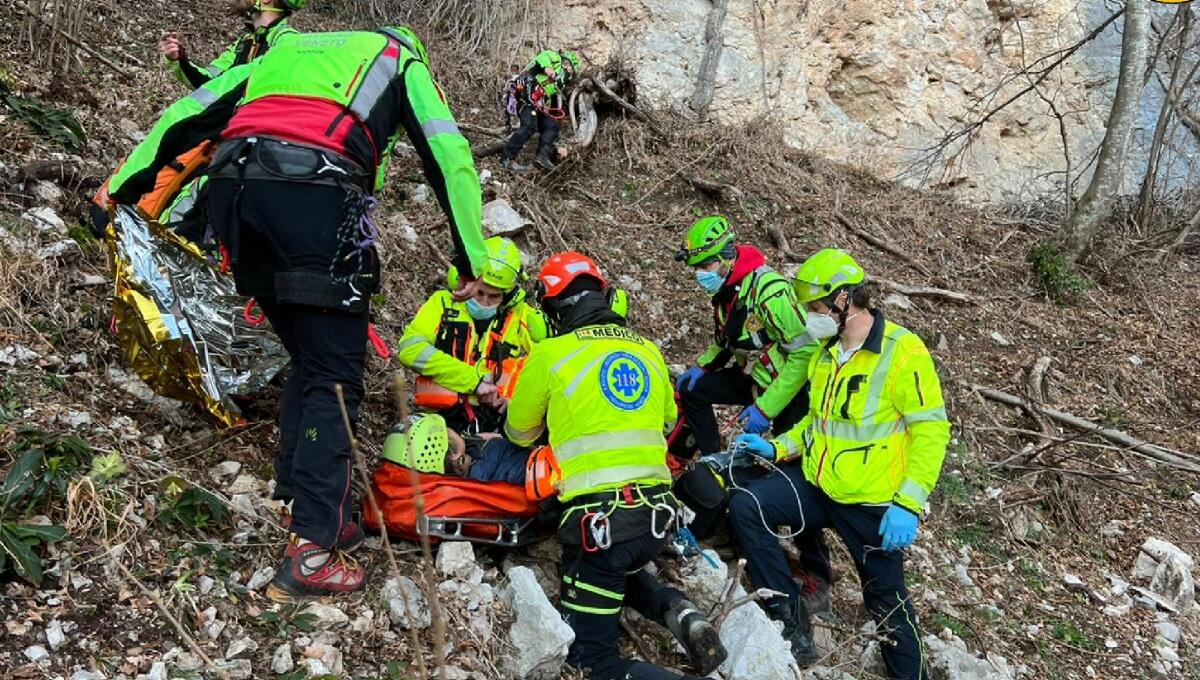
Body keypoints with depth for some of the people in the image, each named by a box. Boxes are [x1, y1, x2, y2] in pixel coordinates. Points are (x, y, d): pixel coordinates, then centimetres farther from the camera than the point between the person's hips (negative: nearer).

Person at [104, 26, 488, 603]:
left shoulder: (287, 51, 36)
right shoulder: (403, 63, 26)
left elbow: (188, 113, 28)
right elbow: (450, 156, 12)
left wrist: (123, 186, 28)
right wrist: (472, 258, 9)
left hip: (231, 187, 5)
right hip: (315, 191, -5)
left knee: (307, 359, 18)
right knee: (333, 376, 0)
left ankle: (304, 504, 15)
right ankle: (309, 551, -6)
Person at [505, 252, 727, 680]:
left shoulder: (549, 354, -4)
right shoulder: (649, 351, 10)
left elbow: (519, 433, 12)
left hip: (599, 519, -6)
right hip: (657, 514, 6)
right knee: (621, 572, 38)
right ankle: (678, 612, 10)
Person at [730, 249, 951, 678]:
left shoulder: (903, 352, -16)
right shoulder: (826, 353, 7)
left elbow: (931, 430, -17)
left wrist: (908, 504, -22)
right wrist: (776, 447, 3)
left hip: (872, 503, -6)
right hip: (816, 484, 6)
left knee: (886, 602, 8)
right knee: (745, 506, -14)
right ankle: (790, 619, -5)